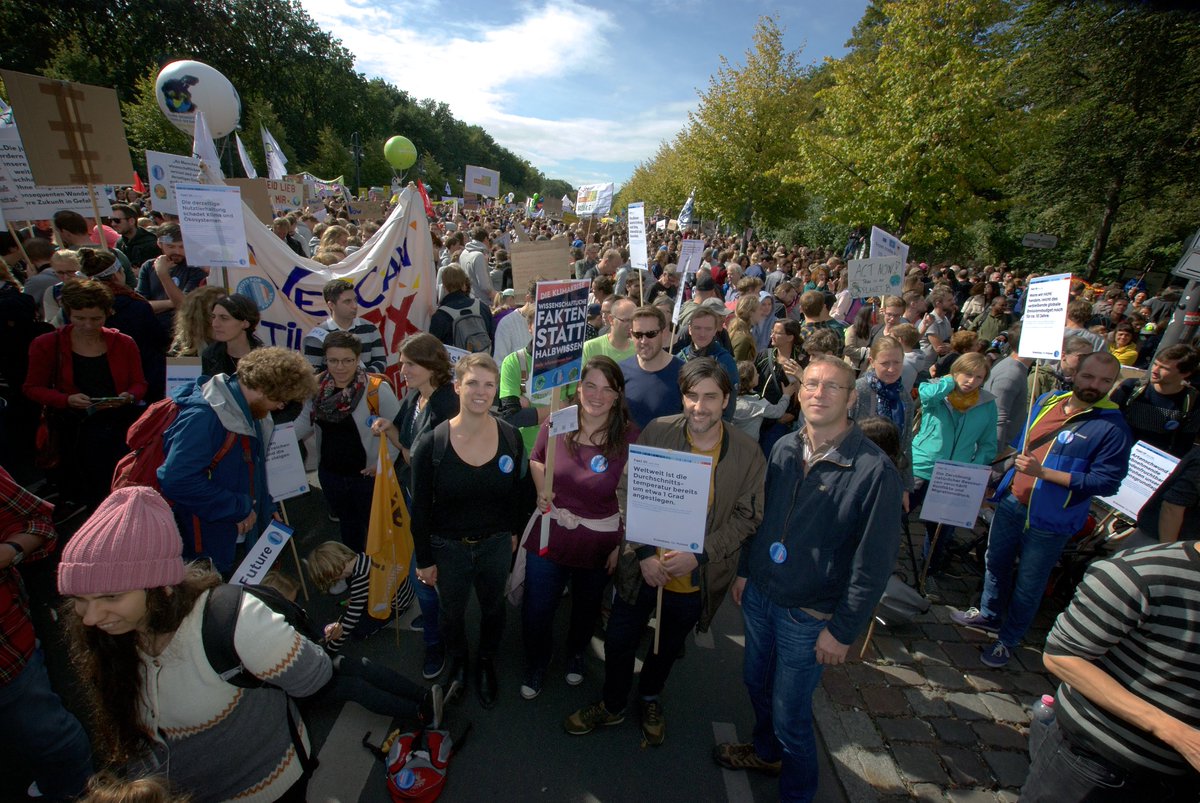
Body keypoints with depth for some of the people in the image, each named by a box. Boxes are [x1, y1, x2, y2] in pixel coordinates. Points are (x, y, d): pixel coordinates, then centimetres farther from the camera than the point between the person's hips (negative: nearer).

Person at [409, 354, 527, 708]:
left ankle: (486, 664, 53)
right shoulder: (431, 443, -19)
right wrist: (424, 559, -5)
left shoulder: (510, 437, -13)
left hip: (496, 544, 2)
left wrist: (514, 531, 8)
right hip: (448, 547, -1)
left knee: (493, 607, 23)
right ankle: (458, 662, 54)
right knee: (452, 612, 22)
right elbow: (421, 508, -11)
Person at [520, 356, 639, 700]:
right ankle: (536, 665, 48)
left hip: (599, 542, -1)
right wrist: (542, 490, -11)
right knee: (535, 613, 13)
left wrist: (622, 544, -11)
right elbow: (536, 459, 7)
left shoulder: (629, 437, -20)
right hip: (550, 535, 1)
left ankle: (576, 654, 60)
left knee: (587, 608, 26)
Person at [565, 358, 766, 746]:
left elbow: (747, 517, -8)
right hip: (642, 567, 0)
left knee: (668, 645, 26)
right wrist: (643, 552, -15)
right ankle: (612, 705, 48)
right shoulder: (656, 432, -15)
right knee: (619, 640, 17)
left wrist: (699, 554, -19)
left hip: (696, 578, 1)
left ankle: (649, 698, 58)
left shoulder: (748, 453, -14)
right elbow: (626, 492, -8)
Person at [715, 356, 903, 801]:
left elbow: (874, 563, -16)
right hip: (759, 596, 5)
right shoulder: (784, 449, -4)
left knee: (790, 715, 10)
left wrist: (843, 631, -13)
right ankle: (766, 752, 54)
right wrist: (744, 570, 10)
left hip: (809, 615, -5)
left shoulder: (875, 471, -20)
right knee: (756, 682, 24)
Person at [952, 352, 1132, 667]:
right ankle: (989, 615, 44)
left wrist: (1043, 472, -27)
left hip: (1049, 523, -5)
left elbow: (1107, 482, -21)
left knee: (1028, 586, 10)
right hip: (1012, 504, 6)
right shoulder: (1046, 401, 2)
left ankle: (1007, 641, 30)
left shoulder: (1113, 428, -16)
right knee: (996, 563, 22)